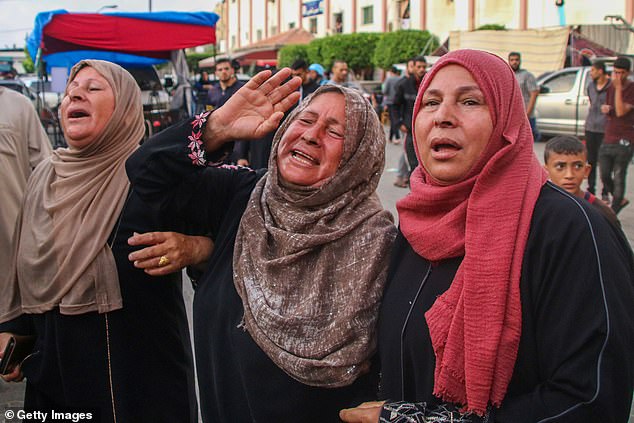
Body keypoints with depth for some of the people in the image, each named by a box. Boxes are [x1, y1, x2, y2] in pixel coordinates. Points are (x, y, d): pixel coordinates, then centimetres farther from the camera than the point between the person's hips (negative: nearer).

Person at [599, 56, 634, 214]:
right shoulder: (611, 88, 13)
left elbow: (620, 112, -20)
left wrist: (619, 87, -21)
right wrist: (605, 109, -1)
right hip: (607, 140, 7)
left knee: (618, 178, -3)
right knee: (605, 177, 6)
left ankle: (613, 212, 5)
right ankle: (620, 200, 29)